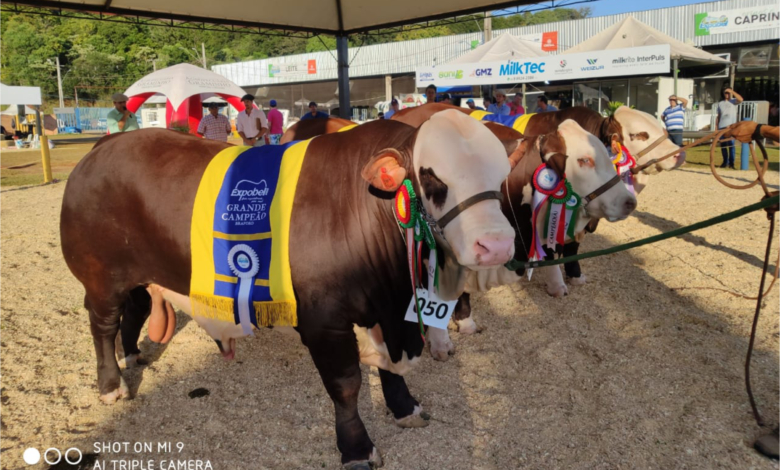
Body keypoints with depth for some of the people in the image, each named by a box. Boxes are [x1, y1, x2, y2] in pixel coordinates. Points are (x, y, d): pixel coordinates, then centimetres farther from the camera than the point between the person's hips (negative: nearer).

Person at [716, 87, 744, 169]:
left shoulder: (733, 101, 5)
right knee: (723, 145, 5)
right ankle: (725, 162, 15)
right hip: (722, 127, 4)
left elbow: (740, 99, -18)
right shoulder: (720, 103, 15)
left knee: (731, 145, -8)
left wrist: (732, 91, -15)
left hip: (731, 126, -3)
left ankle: (731, 163, -6)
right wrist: (716, 126, 10)